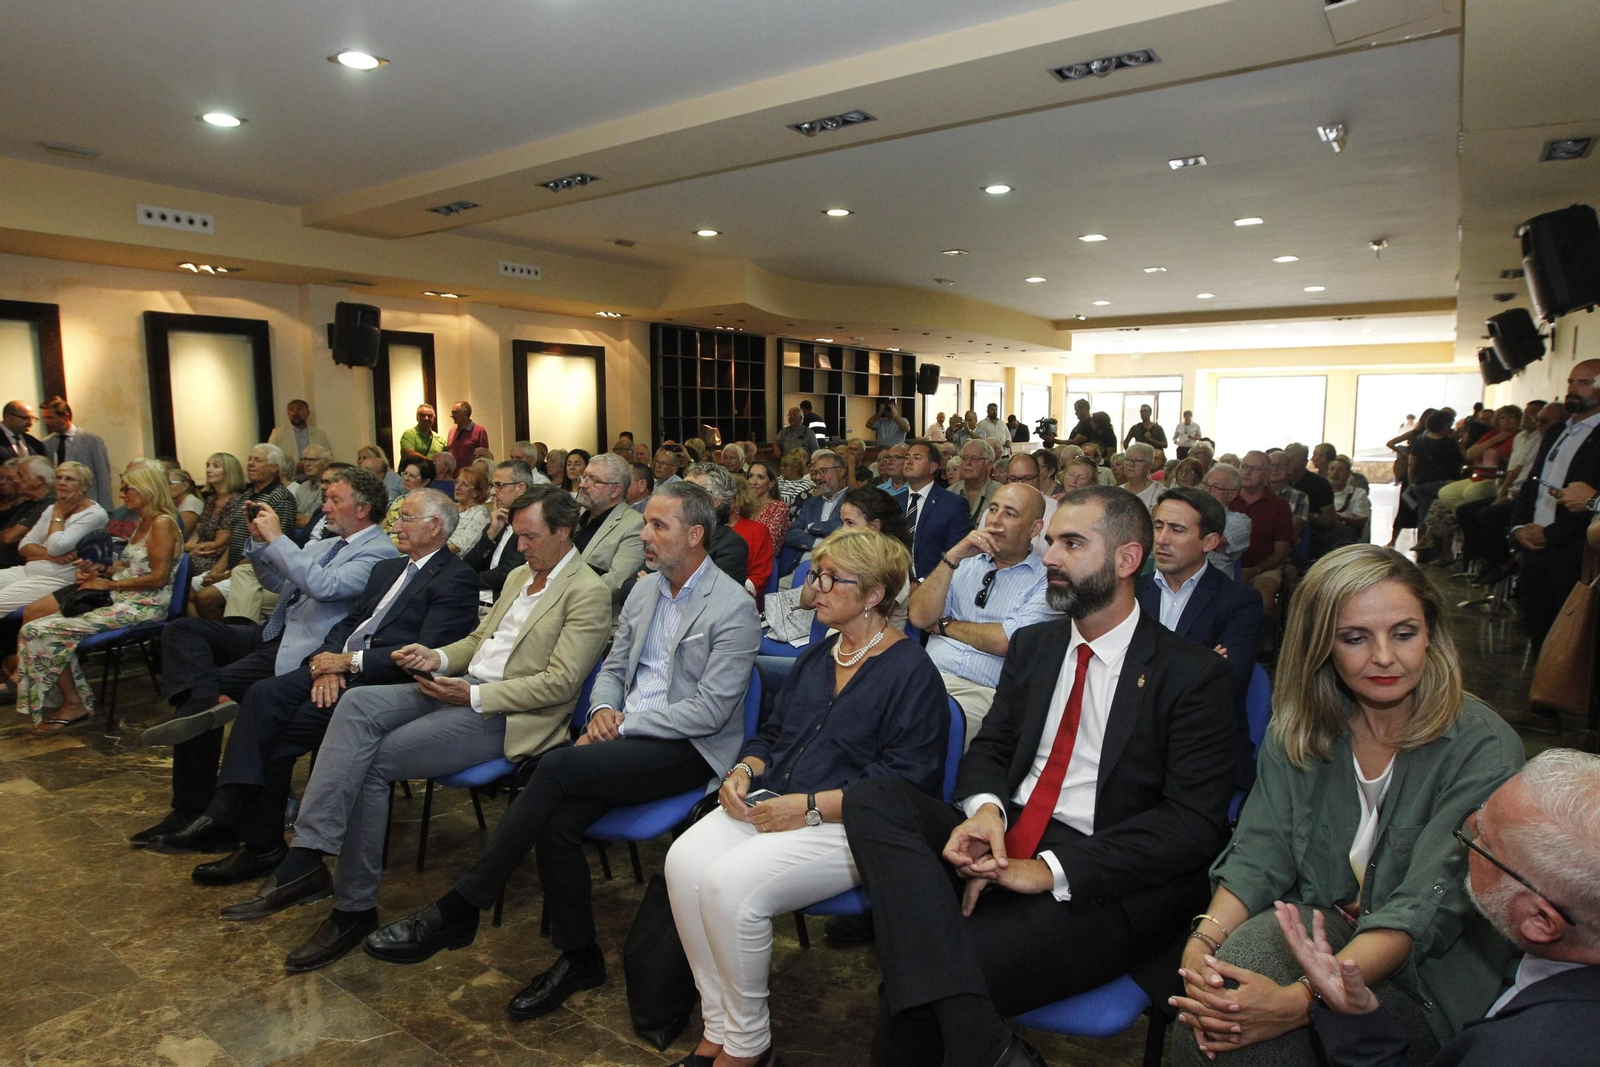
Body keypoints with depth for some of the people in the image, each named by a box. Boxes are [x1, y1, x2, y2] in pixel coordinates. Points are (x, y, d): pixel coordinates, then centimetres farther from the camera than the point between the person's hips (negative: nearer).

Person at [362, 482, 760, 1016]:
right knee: (558, 823, -19)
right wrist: (603, 709, -4)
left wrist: (626, 724, -16)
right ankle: (579, 957, 5)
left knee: (558, 766, -27)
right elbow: (612, 667, 19)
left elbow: (711, 710, -16)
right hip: (626, 733, 7)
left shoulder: (734, 607, -11)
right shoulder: (643, 592, 13)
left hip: (688, 748, -6)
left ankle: (458, 908, -13)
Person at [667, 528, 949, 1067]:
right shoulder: (815, 658, 17)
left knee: (729, 882, -26)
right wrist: (744, 770, 0)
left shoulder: (911, 671, -8)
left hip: (849, 825, -7)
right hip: (773, 803, 7)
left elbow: (905, 781, -15)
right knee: (684, 860, -18)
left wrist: (810, 806, -19)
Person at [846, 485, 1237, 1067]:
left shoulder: (1191, 672, -3)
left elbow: (1195, 822, -10)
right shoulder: (1032, 645, 16)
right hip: (1005, 843, 7)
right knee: (870, 798, -26)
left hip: (1099, 883, -6)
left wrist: (1051, 870, -19)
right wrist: (985, 808, -11)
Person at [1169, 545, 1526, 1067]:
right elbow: (1260, 854, -6)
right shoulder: (1298, 729, 0)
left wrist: (1299, 1001, -34)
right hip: (1319, 926, 3)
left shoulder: (1484, 748, -14)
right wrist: (1202, 942, -26)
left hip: (1427, 974, -3)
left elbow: (1427, 906, -22)